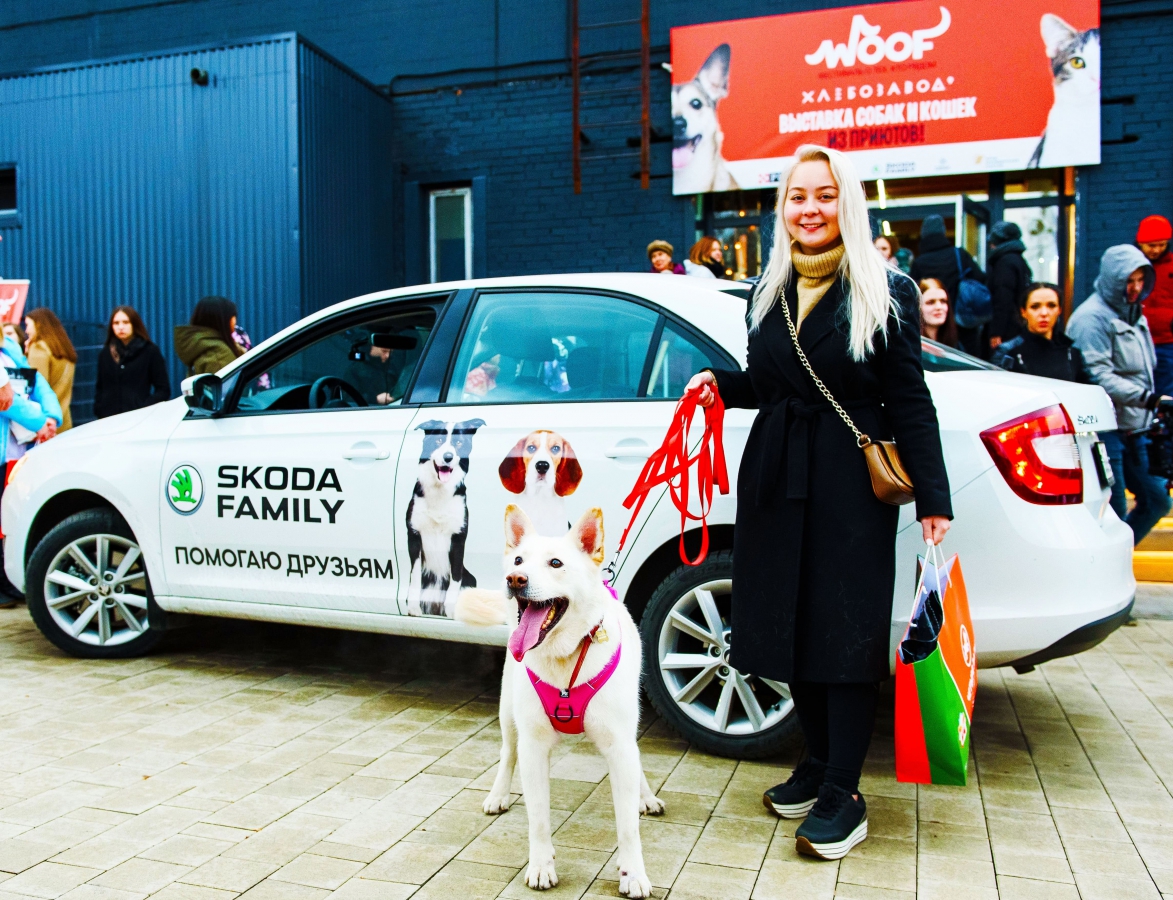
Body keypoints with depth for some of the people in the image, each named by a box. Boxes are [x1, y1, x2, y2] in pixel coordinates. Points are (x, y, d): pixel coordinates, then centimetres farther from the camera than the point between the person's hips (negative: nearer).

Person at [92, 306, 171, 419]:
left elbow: (163, 390, 0)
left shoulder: (150, 351, 2)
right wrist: (99, 414, 0)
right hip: (110, 418, 2)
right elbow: (100, 388, 15)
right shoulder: (105, 353, 12)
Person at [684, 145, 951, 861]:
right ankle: (818, 764, 27)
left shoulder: (887, 292, -3)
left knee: (845, 633, -2)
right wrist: (719, 383, -1)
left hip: (852, 485, -5)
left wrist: (933, 501, -10)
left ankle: (843, 795, 10)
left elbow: (910, 401, -5)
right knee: (789, 624, 9)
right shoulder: (768, 293, 12)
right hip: (776, 480, 5)